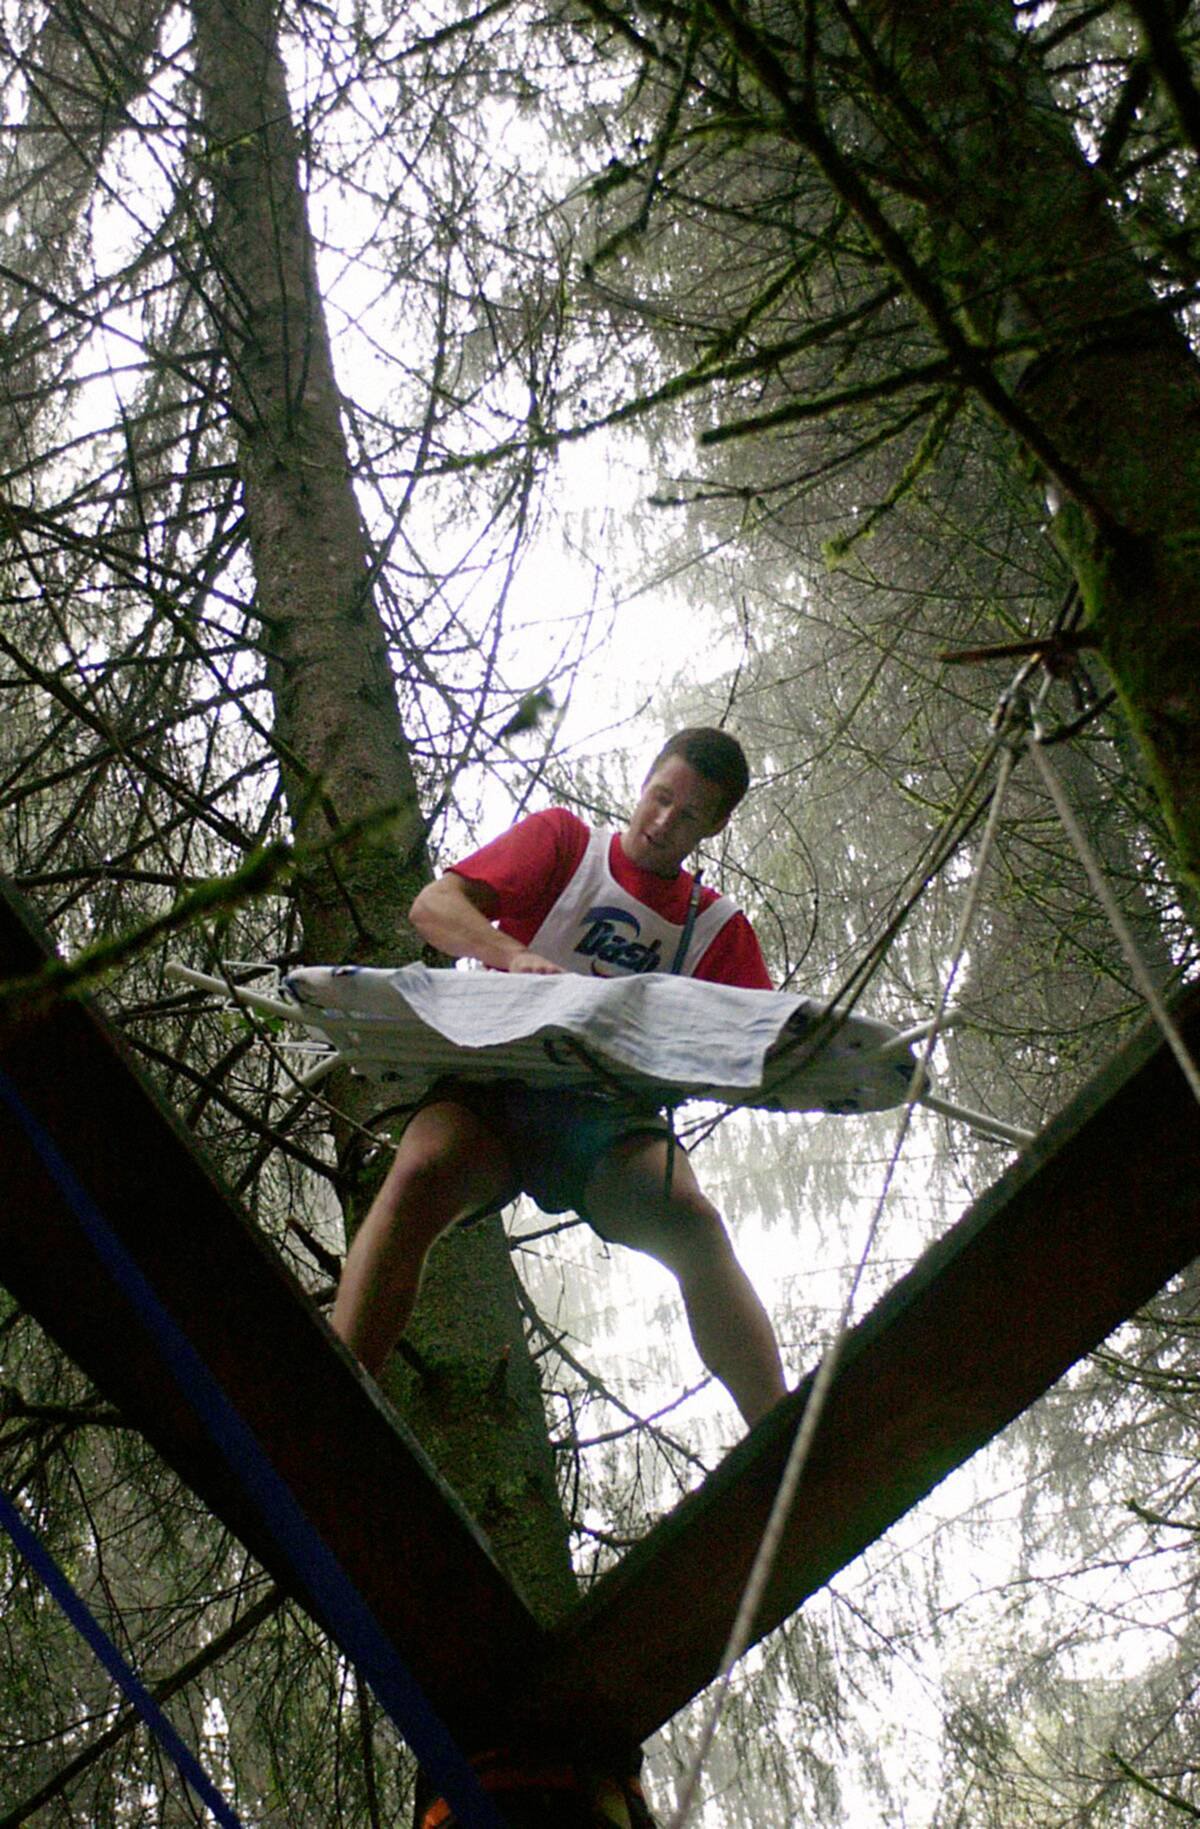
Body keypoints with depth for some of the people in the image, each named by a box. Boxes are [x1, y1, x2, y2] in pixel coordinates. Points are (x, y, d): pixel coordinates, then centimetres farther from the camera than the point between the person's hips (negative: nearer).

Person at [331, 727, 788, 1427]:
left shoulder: (720, 926, 17)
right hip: (497, 1077, -1)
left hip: (608, 1108, 1)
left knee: (692, 1219, -28)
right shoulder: (564, 839, 13)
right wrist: (514, 954, -22)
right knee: (422, 1173, -33)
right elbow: (434, 904, 0)